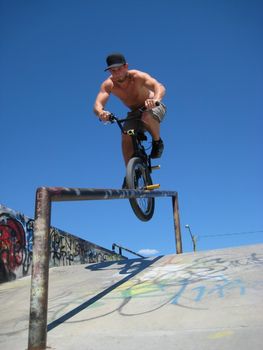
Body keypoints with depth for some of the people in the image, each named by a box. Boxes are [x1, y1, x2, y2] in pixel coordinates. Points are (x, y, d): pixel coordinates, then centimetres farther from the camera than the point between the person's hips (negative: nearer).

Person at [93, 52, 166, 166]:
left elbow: (160, 87, -45)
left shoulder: (138, 76, -29)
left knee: (147, 116, -38)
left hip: (154, 107, -3)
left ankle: (157, 141, -10)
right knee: (126, 137, -20)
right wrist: (100, 112, -58)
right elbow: (97, 104, -33)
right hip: (135, 112, 4)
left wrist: (155, 99, -68)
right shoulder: (108, 84, -20)